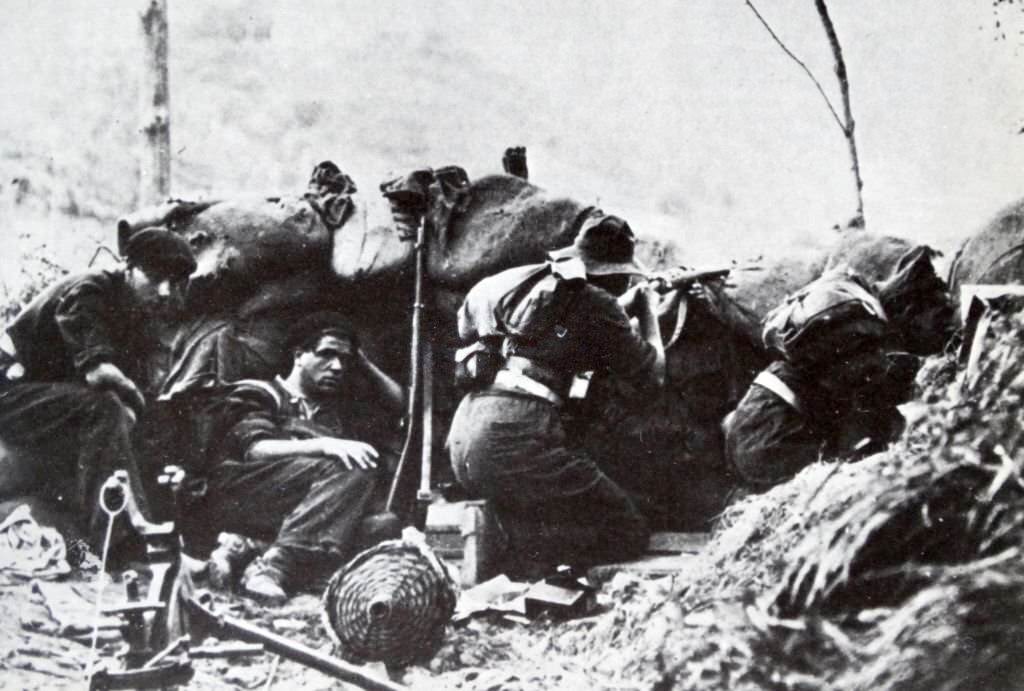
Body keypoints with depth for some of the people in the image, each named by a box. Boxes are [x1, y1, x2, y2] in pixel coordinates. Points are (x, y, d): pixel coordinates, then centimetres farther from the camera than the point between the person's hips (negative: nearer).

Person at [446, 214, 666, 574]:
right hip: (516, 441, -8)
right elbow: (650, 375, 7)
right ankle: (507, 548, -13)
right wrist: (648, 311, 24)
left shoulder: (524, 281, 17)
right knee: (628, 532, 2)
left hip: (461, 440, 8)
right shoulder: (597, 304, -2)